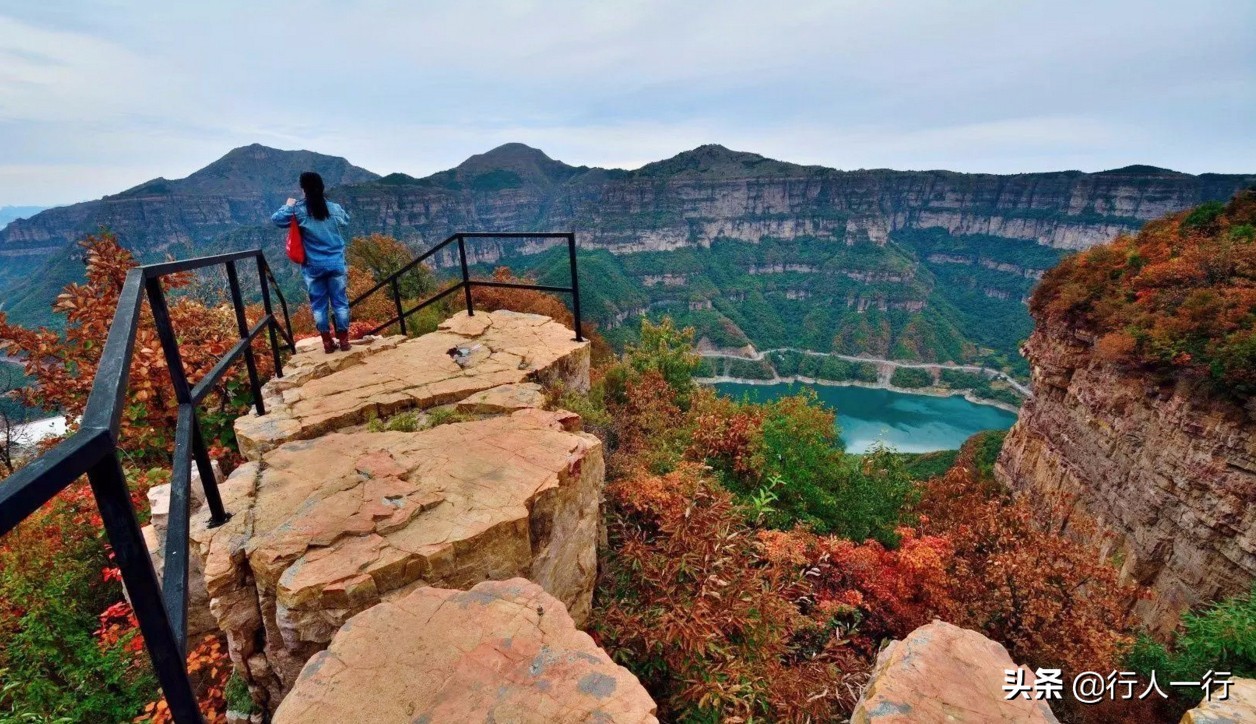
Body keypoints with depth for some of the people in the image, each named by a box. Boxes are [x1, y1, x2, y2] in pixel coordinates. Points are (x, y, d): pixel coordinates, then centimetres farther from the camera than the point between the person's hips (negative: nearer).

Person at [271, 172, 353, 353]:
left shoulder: (298, 210, -7)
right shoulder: (334, 208, -1)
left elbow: (276, 219, 3)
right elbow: (346, 220, 18)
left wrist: (287, 206, 18)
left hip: (313, 267, -1)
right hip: (336, 264, 1)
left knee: (319, 305, 8)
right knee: (340, 302, 7)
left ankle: (327, 342, 11)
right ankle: (344, 340, 9)